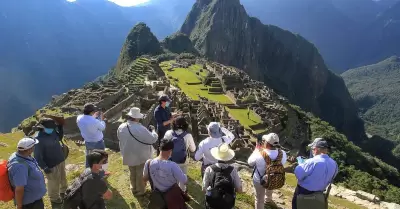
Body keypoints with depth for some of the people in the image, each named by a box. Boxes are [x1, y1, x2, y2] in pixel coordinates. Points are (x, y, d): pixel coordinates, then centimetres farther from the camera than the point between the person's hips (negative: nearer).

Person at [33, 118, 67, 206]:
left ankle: (64, 192, 50)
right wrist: (44, 167, -23)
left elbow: (59, 138, 17)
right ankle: (55, 199, 35)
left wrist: (60, 128, 3)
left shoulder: (52, 132, -5)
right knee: (54, 183, 12)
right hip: (52, 165, -7)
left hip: (61, 160, 7)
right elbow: (37, 156, -22)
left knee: (63, 178, 26)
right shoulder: (39, 139, -25)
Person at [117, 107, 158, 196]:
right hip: (141, 156, -5)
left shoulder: (121, 127, -12)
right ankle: (140, 191, 32)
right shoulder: (140, 129, -31)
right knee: (140, 174, 16)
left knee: (132, 173, 26)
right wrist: (153, 130, -6)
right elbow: (153, 139, -24)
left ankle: (134, 189, 43)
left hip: (128, 155, 5)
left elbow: (120, 138, 7)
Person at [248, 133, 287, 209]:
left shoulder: (259, 155, -38)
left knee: (259, 199, 20)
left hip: (259, 180, -4)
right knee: (269, 190, 38)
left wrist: (257, 150, -7)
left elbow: (250, 162, -17)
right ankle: (268, 199, 69)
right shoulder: (282, 154, -27)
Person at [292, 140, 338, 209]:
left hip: (304, 191, -6)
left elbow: (299, 175, -23)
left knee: (295, 203, 15)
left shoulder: (312, 162, -30)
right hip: (320, 191, 6)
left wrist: (300, 165, -7)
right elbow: (329, 180, 7)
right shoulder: (334, 164, -7)